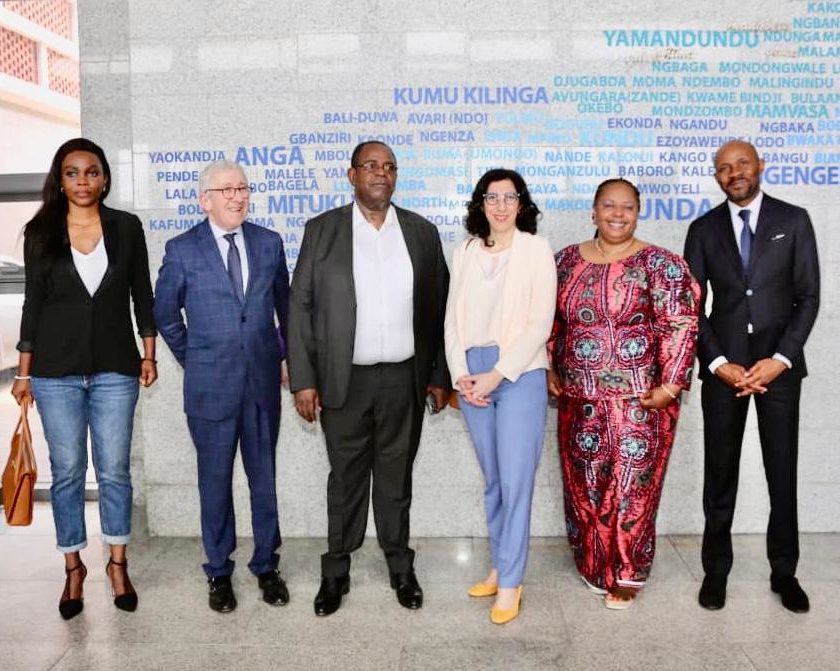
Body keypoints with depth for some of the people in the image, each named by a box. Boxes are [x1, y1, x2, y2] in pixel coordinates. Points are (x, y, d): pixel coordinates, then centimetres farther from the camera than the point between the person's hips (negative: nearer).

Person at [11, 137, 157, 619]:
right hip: (56, 370, 1)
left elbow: (142, 294, 6)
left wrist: (149, 354, 3)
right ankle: (74, 566, 22)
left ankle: (118, 563, 21)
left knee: (115, 469, 5)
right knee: (67, 471, 7)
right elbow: (34, 302, 5)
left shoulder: (127, 227, 2)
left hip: (114, 368, 0)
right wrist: (24, 370, 4)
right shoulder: (41, 232, 3)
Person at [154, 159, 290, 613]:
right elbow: (164, 312, 8)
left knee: (263, 478, 11)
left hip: (263, 382, 2)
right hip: (210, 386, -2)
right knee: (215, 482, 9)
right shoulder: (183, 249, -3)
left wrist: (285, 356, 15)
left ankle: (266, 565, 27)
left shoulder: (269, 243, 4)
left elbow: (285, 304, 16)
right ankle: (219, 572, 25)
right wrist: (191, 360, 8)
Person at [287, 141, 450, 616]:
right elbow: (301, 306, -1)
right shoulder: (322, 230, 0)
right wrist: (303, 380, -7)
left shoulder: (422, 232, 5)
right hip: (344, 380, -1)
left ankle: (401, 567, 29)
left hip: (405, 380, 1)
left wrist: (440, 375, 4)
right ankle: (336, 572, 26)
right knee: (346, 478, 10)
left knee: (397, 477, 13)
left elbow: (438, 307, 7)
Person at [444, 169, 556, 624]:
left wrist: (497, 374, -12)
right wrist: (460, 375, -4)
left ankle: (510, 582, 7)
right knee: (492, 480, 12)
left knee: (516, 480, -4)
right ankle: (499, 565, 26)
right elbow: (453, 318, 9)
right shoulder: (465, 252, 10)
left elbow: (540, 323, -8)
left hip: (519, 373, -4)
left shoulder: (536, 249, -1)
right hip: (472, 376, 4)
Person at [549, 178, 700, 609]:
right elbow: (551, 321, 15)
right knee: (584, 486, 12)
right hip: (579, 399, 4)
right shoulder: (568, 259, 8)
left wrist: (670, 385, -16)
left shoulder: (657, 263, -6)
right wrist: (549, 371, 10)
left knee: (631, 488, 4)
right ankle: (594, 566, 32)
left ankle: (626, 574, 22)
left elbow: (681, 326, -11)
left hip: (637, 400, -4)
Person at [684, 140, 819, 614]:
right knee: (720, 471, 7)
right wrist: (718, 362, -8)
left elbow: (808, 296, -1)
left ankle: (784, 571, 22)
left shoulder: (793, 220, 3)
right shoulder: (704, 229, 5)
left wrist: (781, 358, -11)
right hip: (724, 364, 1)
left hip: (778, 362, 0)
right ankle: (717, 569, 19)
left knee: (783, 470, 6)